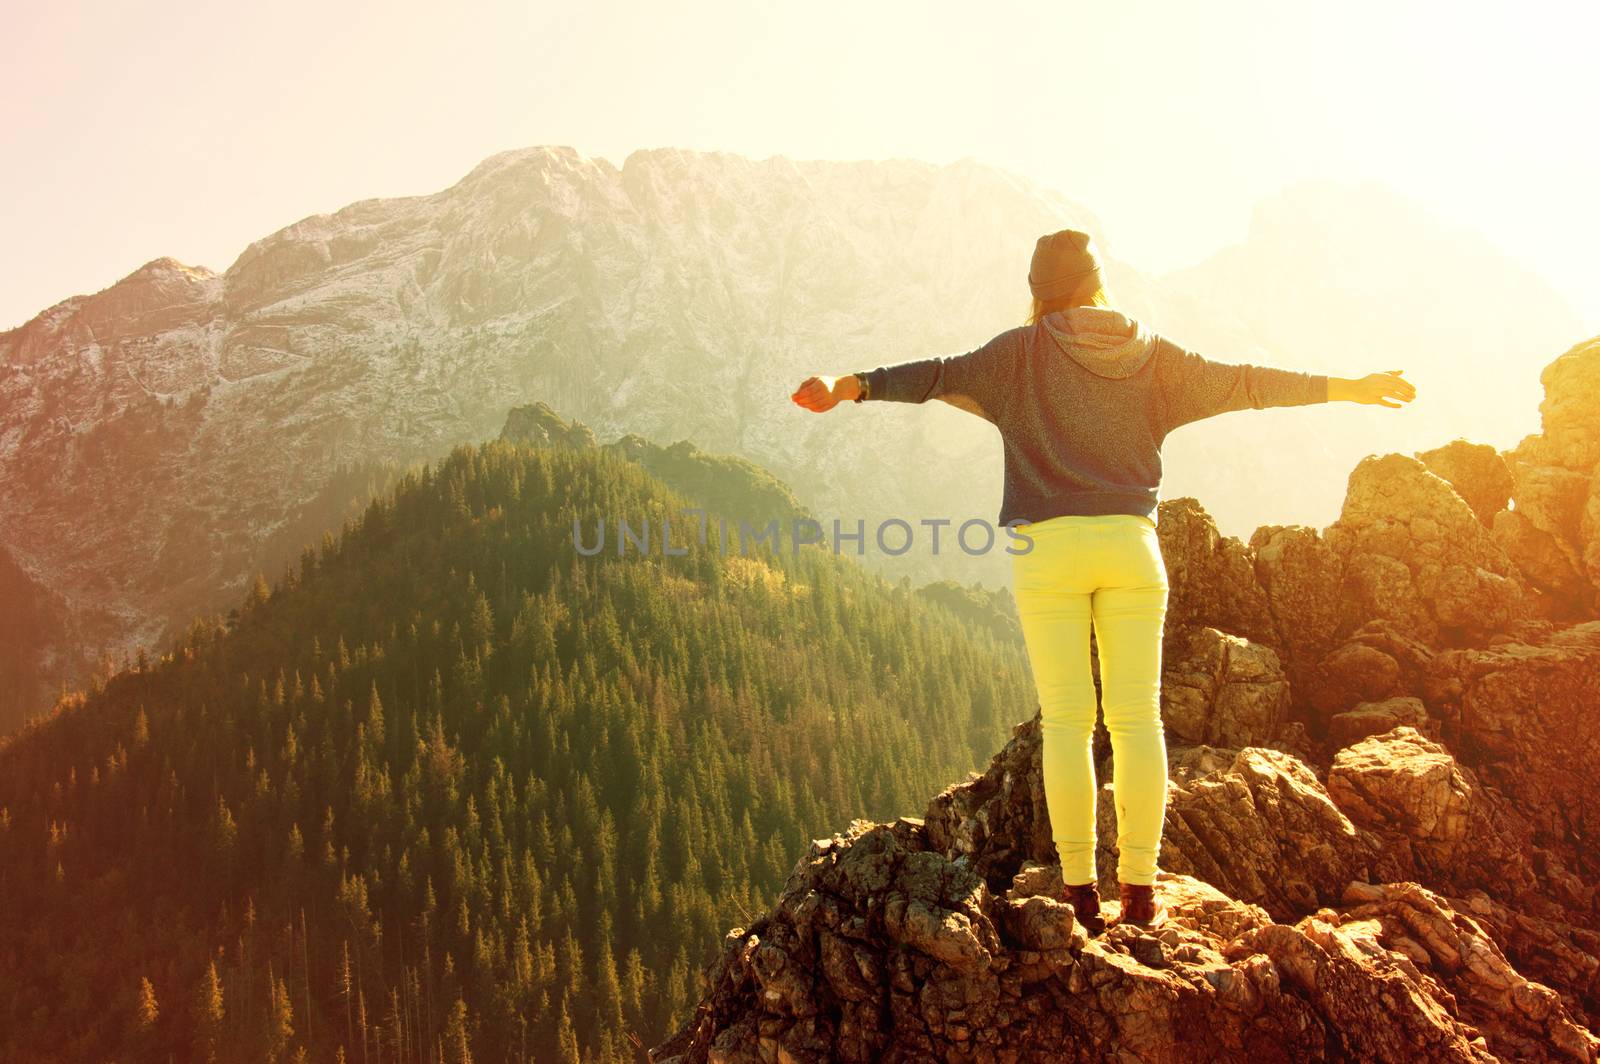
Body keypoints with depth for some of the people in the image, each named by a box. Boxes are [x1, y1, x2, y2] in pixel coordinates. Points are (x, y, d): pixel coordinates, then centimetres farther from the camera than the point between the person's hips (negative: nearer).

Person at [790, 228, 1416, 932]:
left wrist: (847, 390, -13)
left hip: (1047, 548, -2)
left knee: (1066, 722, 0)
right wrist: (1349, 388, 27)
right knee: (1136, 716, 3)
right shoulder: (1152, 356, 12)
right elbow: (1245, 383, 17)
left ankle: (1080, 891, 0)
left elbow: (940, 376, -7)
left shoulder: (1024, 351, 4)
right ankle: (1139, 888, 4)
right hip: (1130, 544, 2)